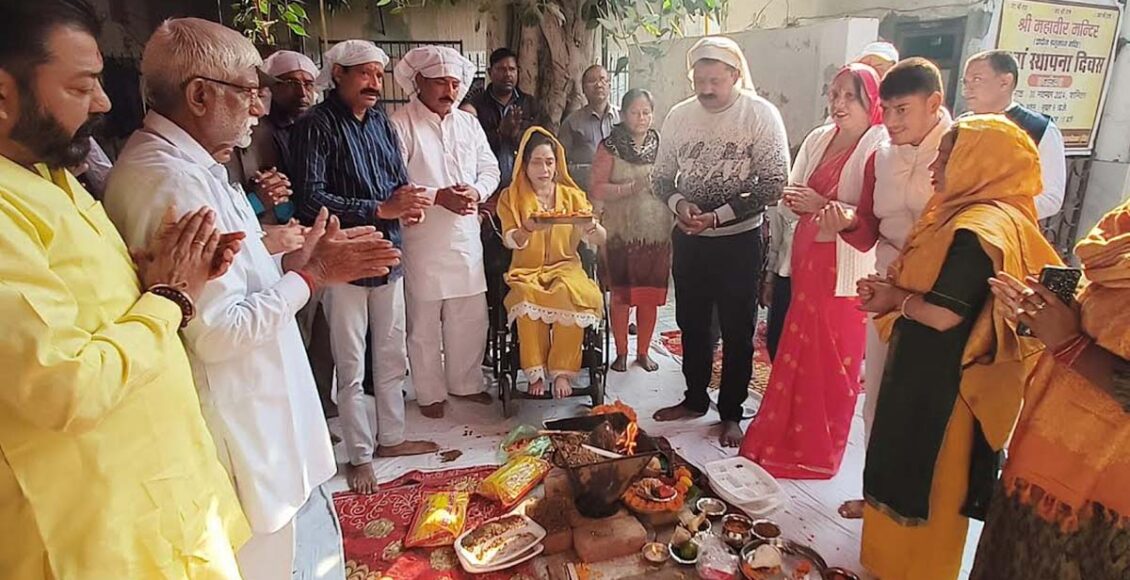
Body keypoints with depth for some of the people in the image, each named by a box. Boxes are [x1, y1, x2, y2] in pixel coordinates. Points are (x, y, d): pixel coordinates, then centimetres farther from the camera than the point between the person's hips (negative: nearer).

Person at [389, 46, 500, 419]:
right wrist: (439, 196, -19)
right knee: (424, 321, 5)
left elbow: (490, 169, 14)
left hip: (466, 237, 6)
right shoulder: (400, 124, -6)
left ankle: (465, 382, 32)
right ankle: (430, 393, 22)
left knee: (471, 317, 13)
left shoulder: (468, 123, 13)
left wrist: (476, 191, -6)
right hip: (421, 239, -5)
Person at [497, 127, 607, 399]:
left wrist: (591, 226, -25)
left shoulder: (572, 195, 9)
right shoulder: (511, 197, 7)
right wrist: (530, 229, -32)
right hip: (527, 271, 0)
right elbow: (511, 241, -8)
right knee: (527, 298, -36)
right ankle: (535, 372, -22)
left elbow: (600, 239, 0)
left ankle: (561, 371, -22)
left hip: (566, 267, 1)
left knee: (574, 295, -34)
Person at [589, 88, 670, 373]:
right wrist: (632, 187, -18)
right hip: (621, 231, -2)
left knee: (650, 295, 7)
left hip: (656, 231, 3)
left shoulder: (660, 146, 8)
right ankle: (621, 352, 19)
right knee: (621, 294, 3)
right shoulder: (610, 146, 0)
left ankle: (643, 351, 23)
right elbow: (597, 190, -8)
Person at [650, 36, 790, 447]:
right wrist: (679, 204, -13)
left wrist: (718, 216, -21)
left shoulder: (761, 115, -11)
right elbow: (661, 176, 8)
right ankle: (695, 399, 35)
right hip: (688, 239, 4)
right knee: (692, 324, 16)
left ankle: (731, 413, 24)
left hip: (739, 240, -4)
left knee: (737, 331, 7)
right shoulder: (679, 115, 1)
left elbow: (775, 183, -14)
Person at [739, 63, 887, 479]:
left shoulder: (880, 148, -11)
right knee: (795, 353, 14)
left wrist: (824, 205, -22)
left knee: (833, 362, 4)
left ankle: (818, 452, 22)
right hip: (807, 258, 6)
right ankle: (780, 437, 31)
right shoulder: (818, 139, 9)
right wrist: (793, 201, -6)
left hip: (846, 269, -6)